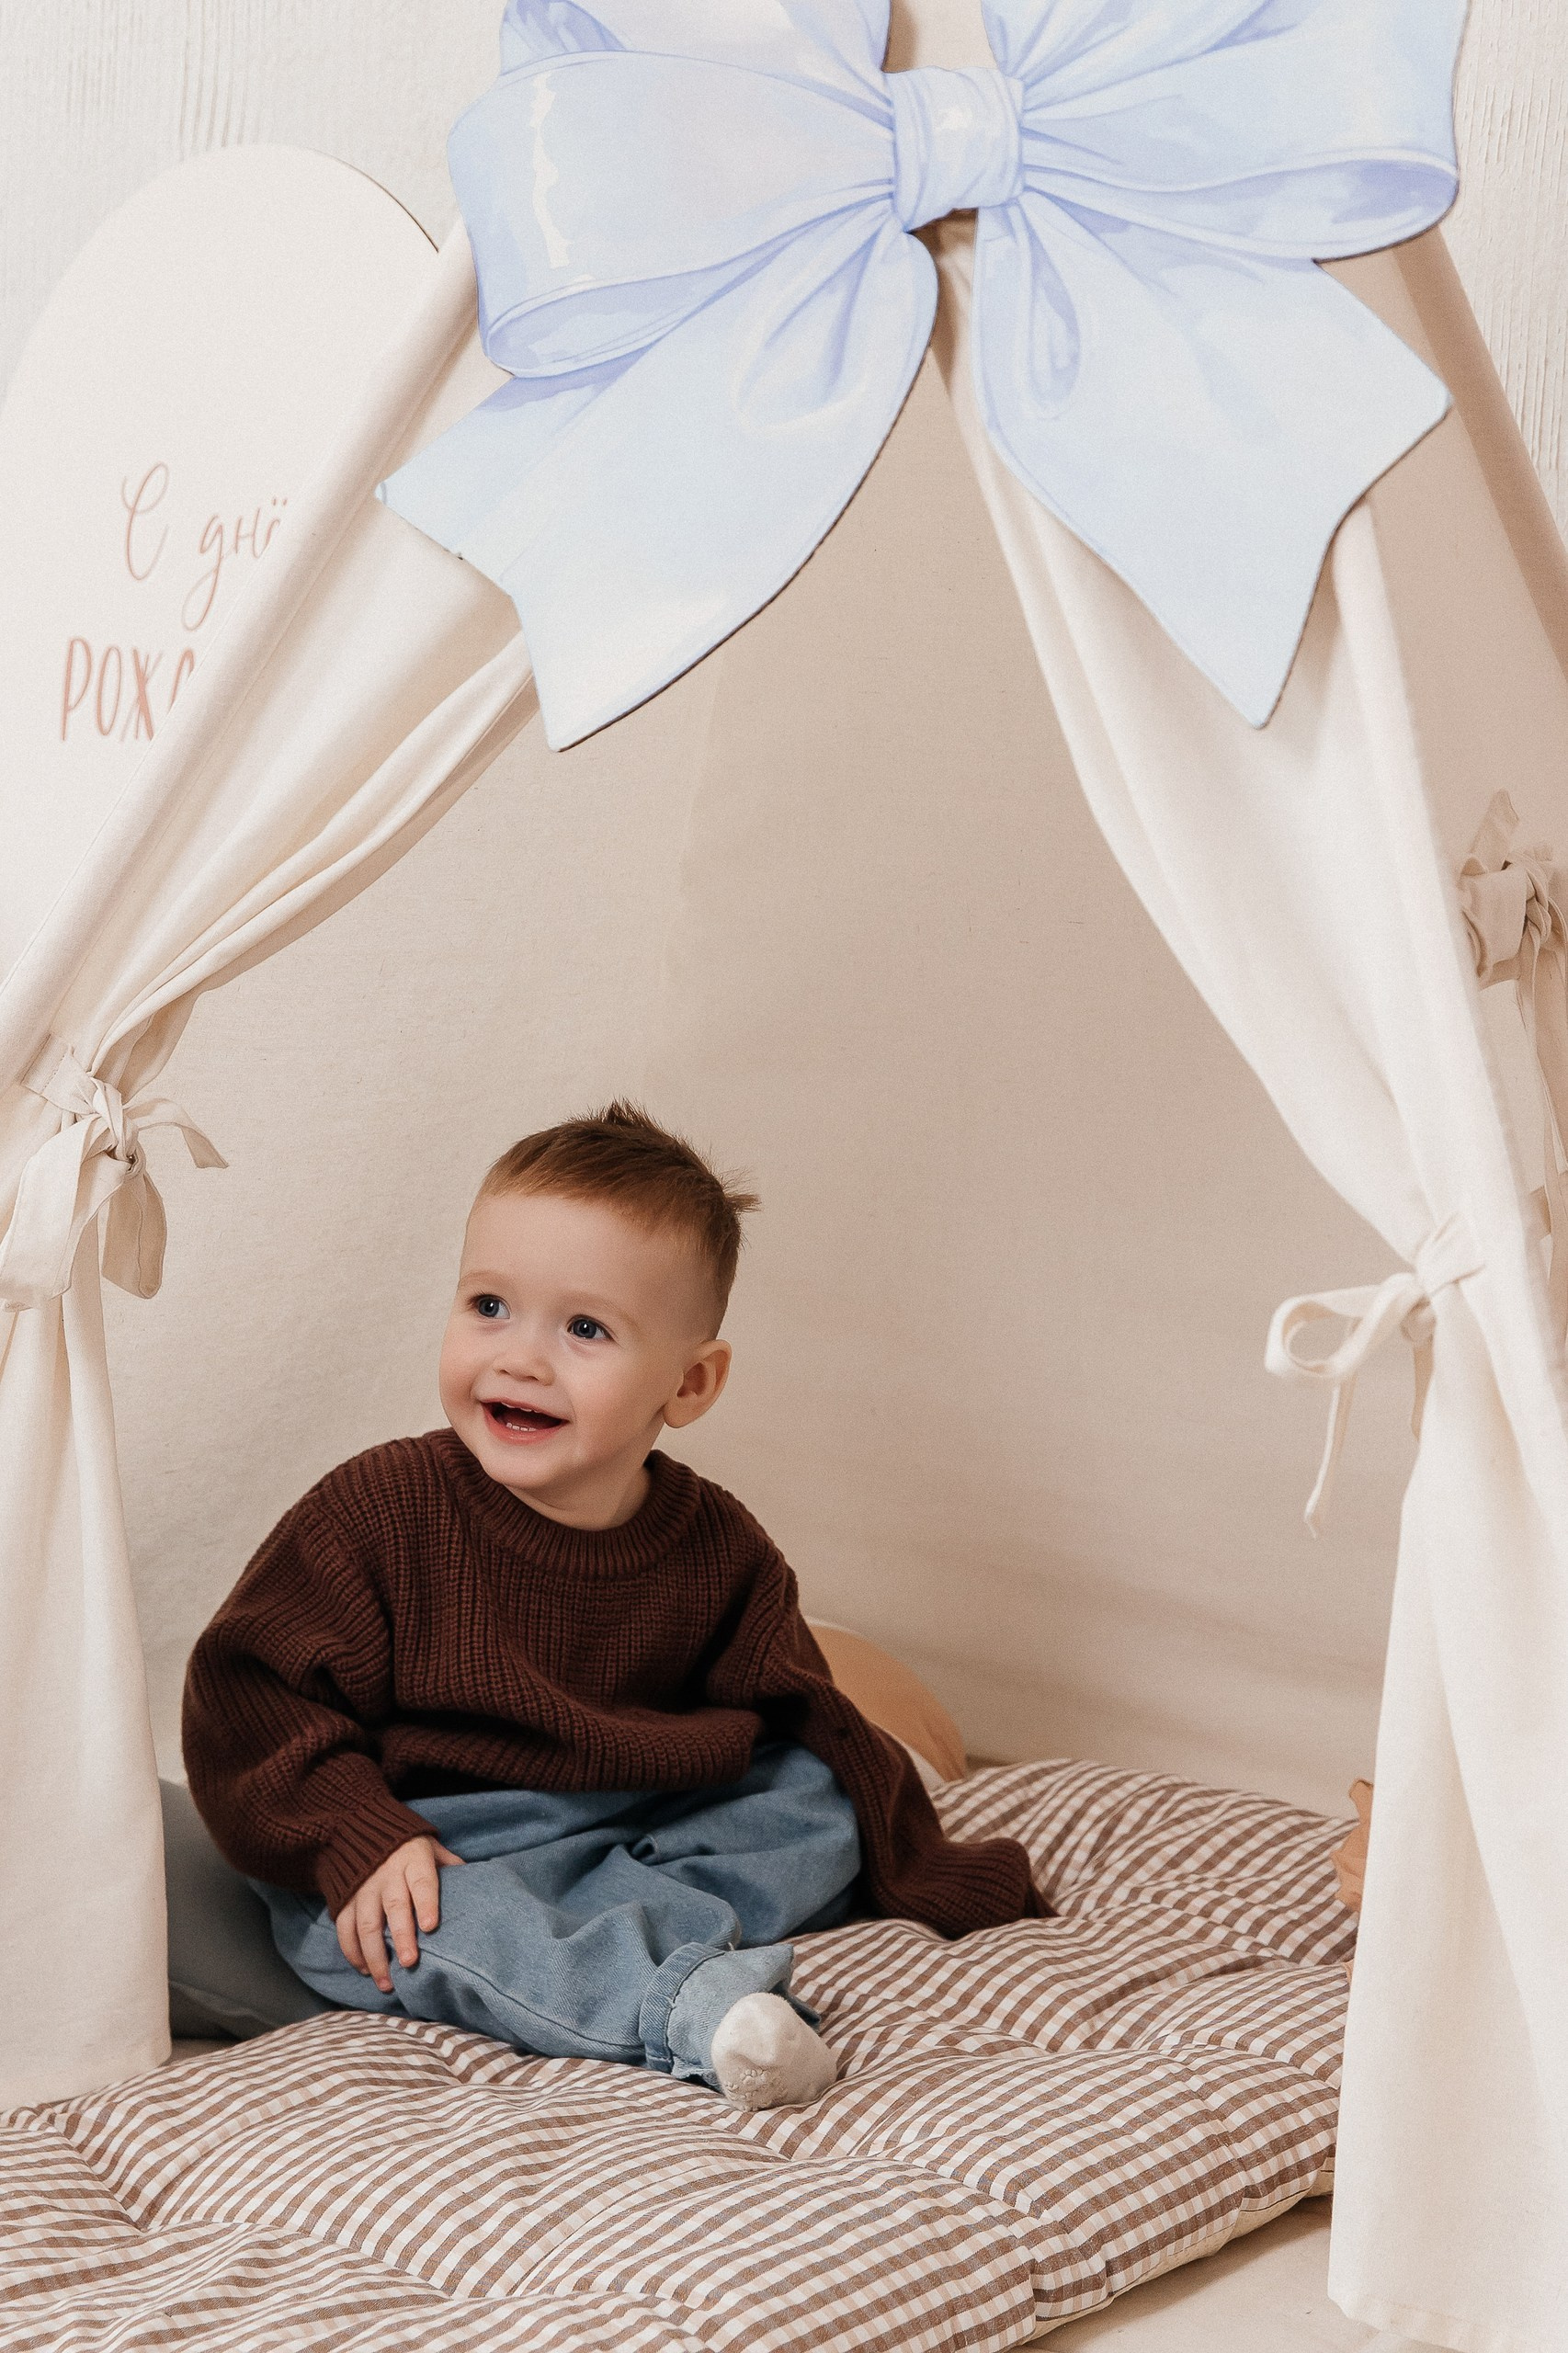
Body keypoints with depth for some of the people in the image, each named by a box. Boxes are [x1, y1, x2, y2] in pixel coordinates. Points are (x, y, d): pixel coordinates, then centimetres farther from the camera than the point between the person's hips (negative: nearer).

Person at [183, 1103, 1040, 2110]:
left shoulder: (719, 1549, -4)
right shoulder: (381, 1511, -14)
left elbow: (803, 1723, 7)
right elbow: (250, 1690, -13)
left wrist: (927, 1871, 2)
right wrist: (358, 1838, -27)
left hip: (650, 1827, 4)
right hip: (430, 1841, -4)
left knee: (818, 1801, -9)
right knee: (387, 1918, -34)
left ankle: (624, 1933, -27)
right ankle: (686, 2006, -42)